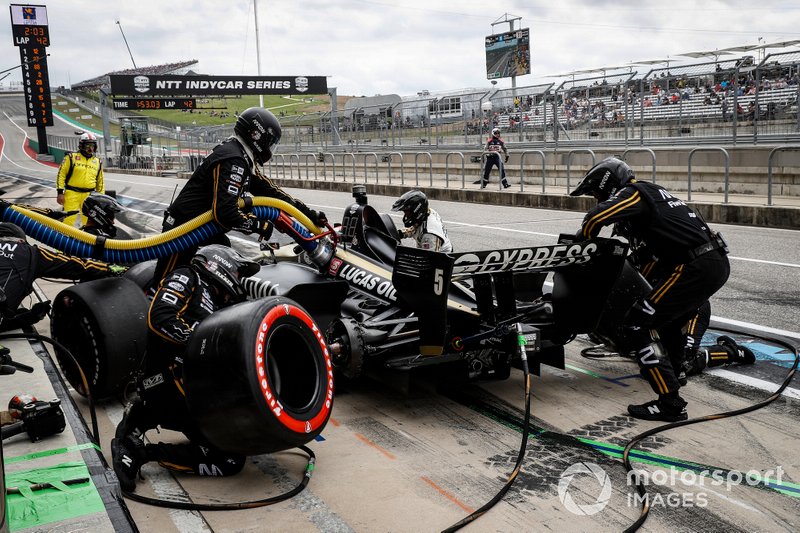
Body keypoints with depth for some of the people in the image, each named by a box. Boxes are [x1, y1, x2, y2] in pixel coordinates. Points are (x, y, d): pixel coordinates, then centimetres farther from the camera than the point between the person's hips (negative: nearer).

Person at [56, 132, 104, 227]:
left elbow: (100, 182, 21)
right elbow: (61, 174, 0)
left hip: (89, 196, 4)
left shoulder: (98, 162, 14)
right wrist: (60, 192, -6)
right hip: (72, 194, -4)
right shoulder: (71, 157, 2)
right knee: (69, 220, -10)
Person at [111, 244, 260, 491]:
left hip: (196, 387, 9)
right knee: (231, 459, -14)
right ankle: (141, 452, -8)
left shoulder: (216, 309, 25)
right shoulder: (187, 279, 4)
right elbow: (159, 318, -14)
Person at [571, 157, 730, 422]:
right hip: (717, 261, 10)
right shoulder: (652, 190, 23)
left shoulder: (632, 193, -5)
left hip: (695, 268, -10)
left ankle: (670, 403, -12)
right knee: (669, 321, 29)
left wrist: (577, 244, -3)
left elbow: (597, 215, -22)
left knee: (637, 324, -9)